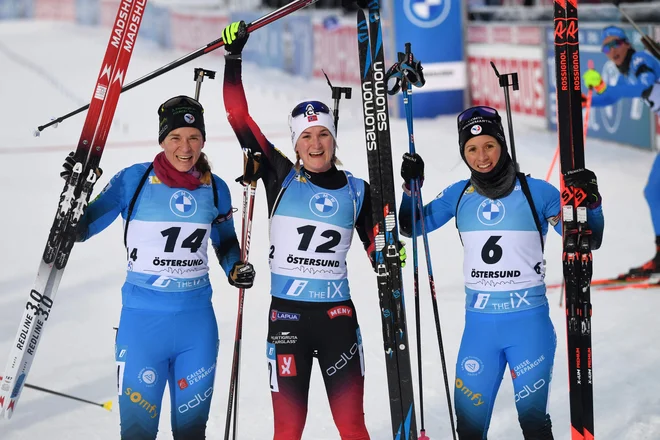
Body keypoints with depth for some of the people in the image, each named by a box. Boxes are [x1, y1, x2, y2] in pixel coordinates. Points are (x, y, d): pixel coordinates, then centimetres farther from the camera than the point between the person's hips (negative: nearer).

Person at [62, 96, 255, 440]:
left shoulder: (215, 189, 3)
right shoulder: (134, 180, -6)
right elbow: (81, 229, -3)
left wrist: (236, 269, -1)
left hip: (197, 322, 3)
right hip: (142, 320, -3)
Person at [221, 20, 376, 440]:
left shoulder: (356, 191, 6)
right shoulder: (282, 178, 1)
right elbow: (239, 117, -3)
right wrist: (234, 56, -5)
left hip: (338, 314, 1)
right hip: (287, 313, -1)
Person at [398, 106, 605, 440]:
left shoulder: (536, 192, -5)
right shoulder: (459, 195, 4)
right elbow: (411, 227, 14)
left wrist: (589, 204, -21)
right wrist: (411, 186, -3)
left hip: (529, 323, -3)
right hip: (478, 324, 3)